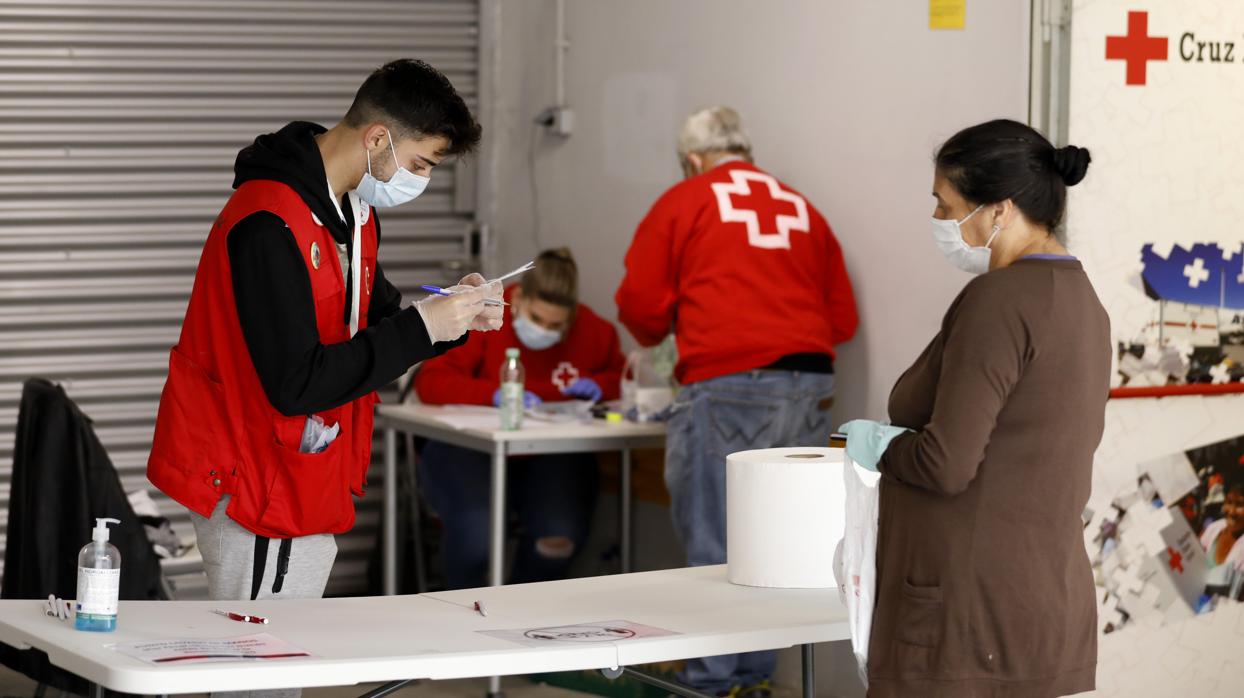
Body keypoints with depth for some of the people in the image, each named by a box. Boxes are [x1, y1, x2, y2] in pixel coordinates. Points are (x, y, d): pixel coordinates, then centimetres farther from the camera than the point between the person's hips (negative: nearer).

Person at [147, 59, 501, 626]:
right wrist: (420, 328, -22)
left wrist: (452, 317, -2)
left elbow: (369, 333, 17)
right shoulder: (268, 224, -23)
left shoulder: (353, 210, 9)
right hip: (255, 488, -9)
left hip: (308, 488, 9)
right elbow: (295, 383, -26)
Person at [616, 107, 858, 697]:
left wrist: (658, 334, 26)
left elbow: (641, 307, 5)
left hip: (728, 387, -4)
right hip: (810, 388, 5)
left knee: (714, 546, 0)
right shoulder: (802, 210, 20)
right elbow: (843, 317, 17)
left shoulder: (682, 202, 8)